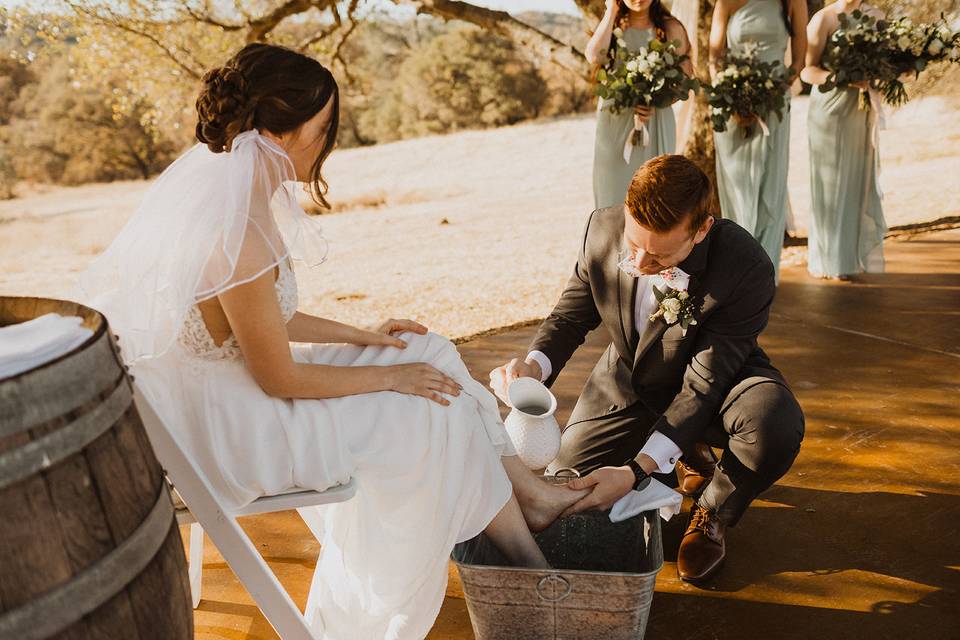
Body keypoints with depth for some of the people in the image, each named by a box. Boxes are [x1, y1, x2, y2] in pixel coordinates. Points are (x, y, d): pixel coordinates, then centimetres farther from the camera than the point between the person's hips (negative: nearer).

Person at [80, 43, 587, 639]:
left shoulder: (221, 180, -2)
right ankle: (525, 560, 18)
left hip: (227, 369, 9)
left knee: (429, 355, 6)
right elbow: (280, 379, -21)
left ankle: (531, 494, 17)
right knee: (427, 414, -4)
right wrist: (388, 376, -10)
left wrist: (361, 335, 6)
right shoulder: (239, 239, -32)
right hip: (222, 421, -9)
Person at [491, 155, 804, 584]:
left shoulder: (746, 268, -33)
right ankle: (684, 460, 24)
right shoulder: (603, 230, -23)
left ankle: (712, 514, -1)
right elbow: (572, 314, -6)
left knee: (776, 423, -36)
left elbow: (703, 383, -30)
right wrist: (533, 365, -29)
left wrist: (635, 471, -38)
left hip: (717, 377, -3)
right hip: (628, 383, 3)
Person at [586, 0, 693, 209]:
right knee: (614, 192, 1)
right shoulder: (611, 26, 7)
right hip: (614, 122, 1)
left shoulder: (670, 28, 2)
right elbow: (594, 57, -15)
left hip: (656, 122, -1)